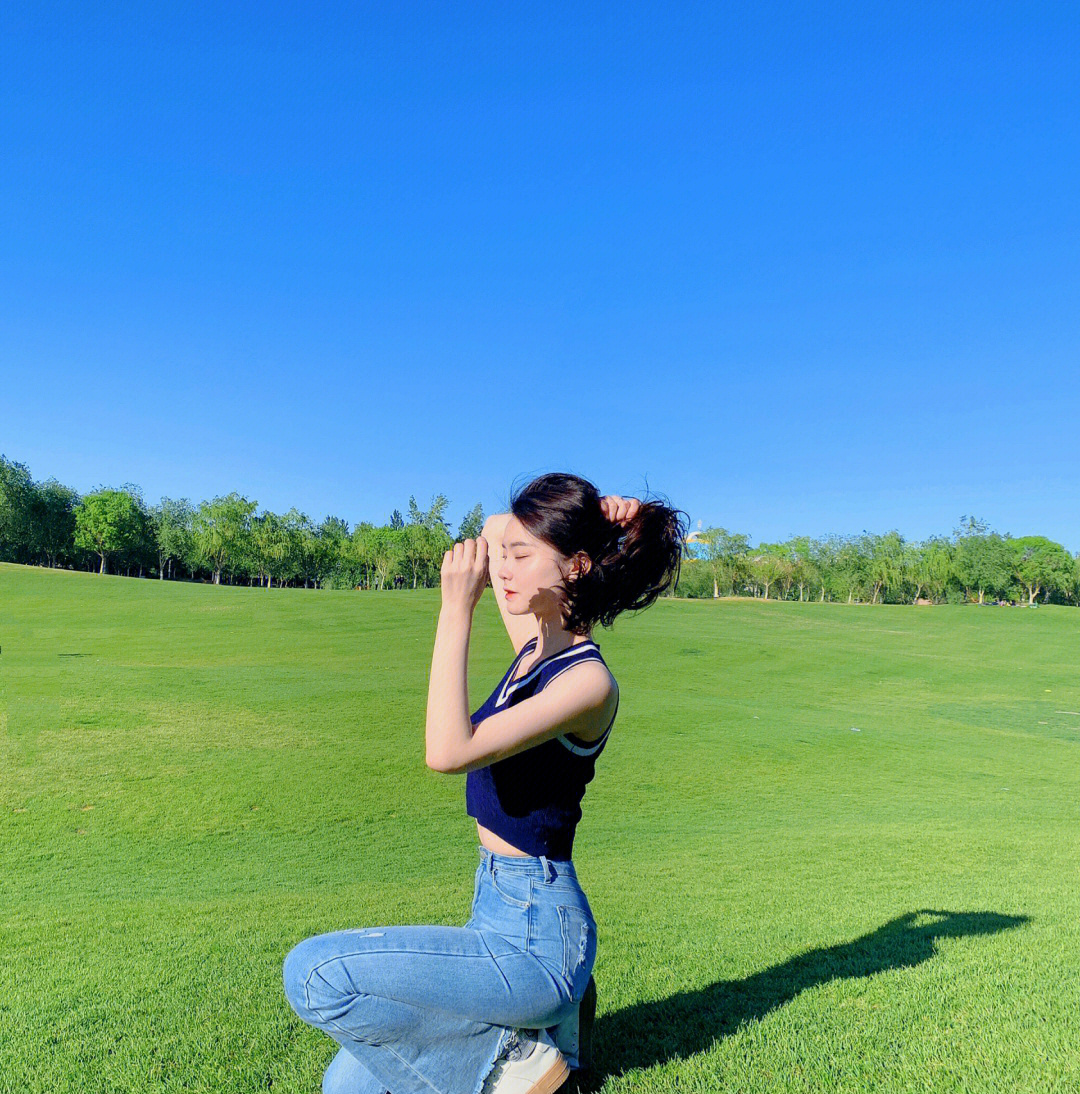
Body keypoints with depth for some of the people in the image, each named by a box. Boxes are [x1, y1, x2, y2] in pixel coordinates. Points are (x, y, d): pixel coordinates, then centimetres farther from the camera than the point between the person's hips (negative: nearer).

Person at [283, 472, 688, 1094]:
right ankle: (536, 1024, 20)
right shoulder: (536, 648, 4)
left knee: (313, 974, -16)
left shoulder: (589, 681, -20)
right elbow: (494, 529, 18)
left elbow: (449, 752, -32)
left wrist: (457, 609, -29)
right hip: (501, 911, 8)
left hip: (535, 933, -8)